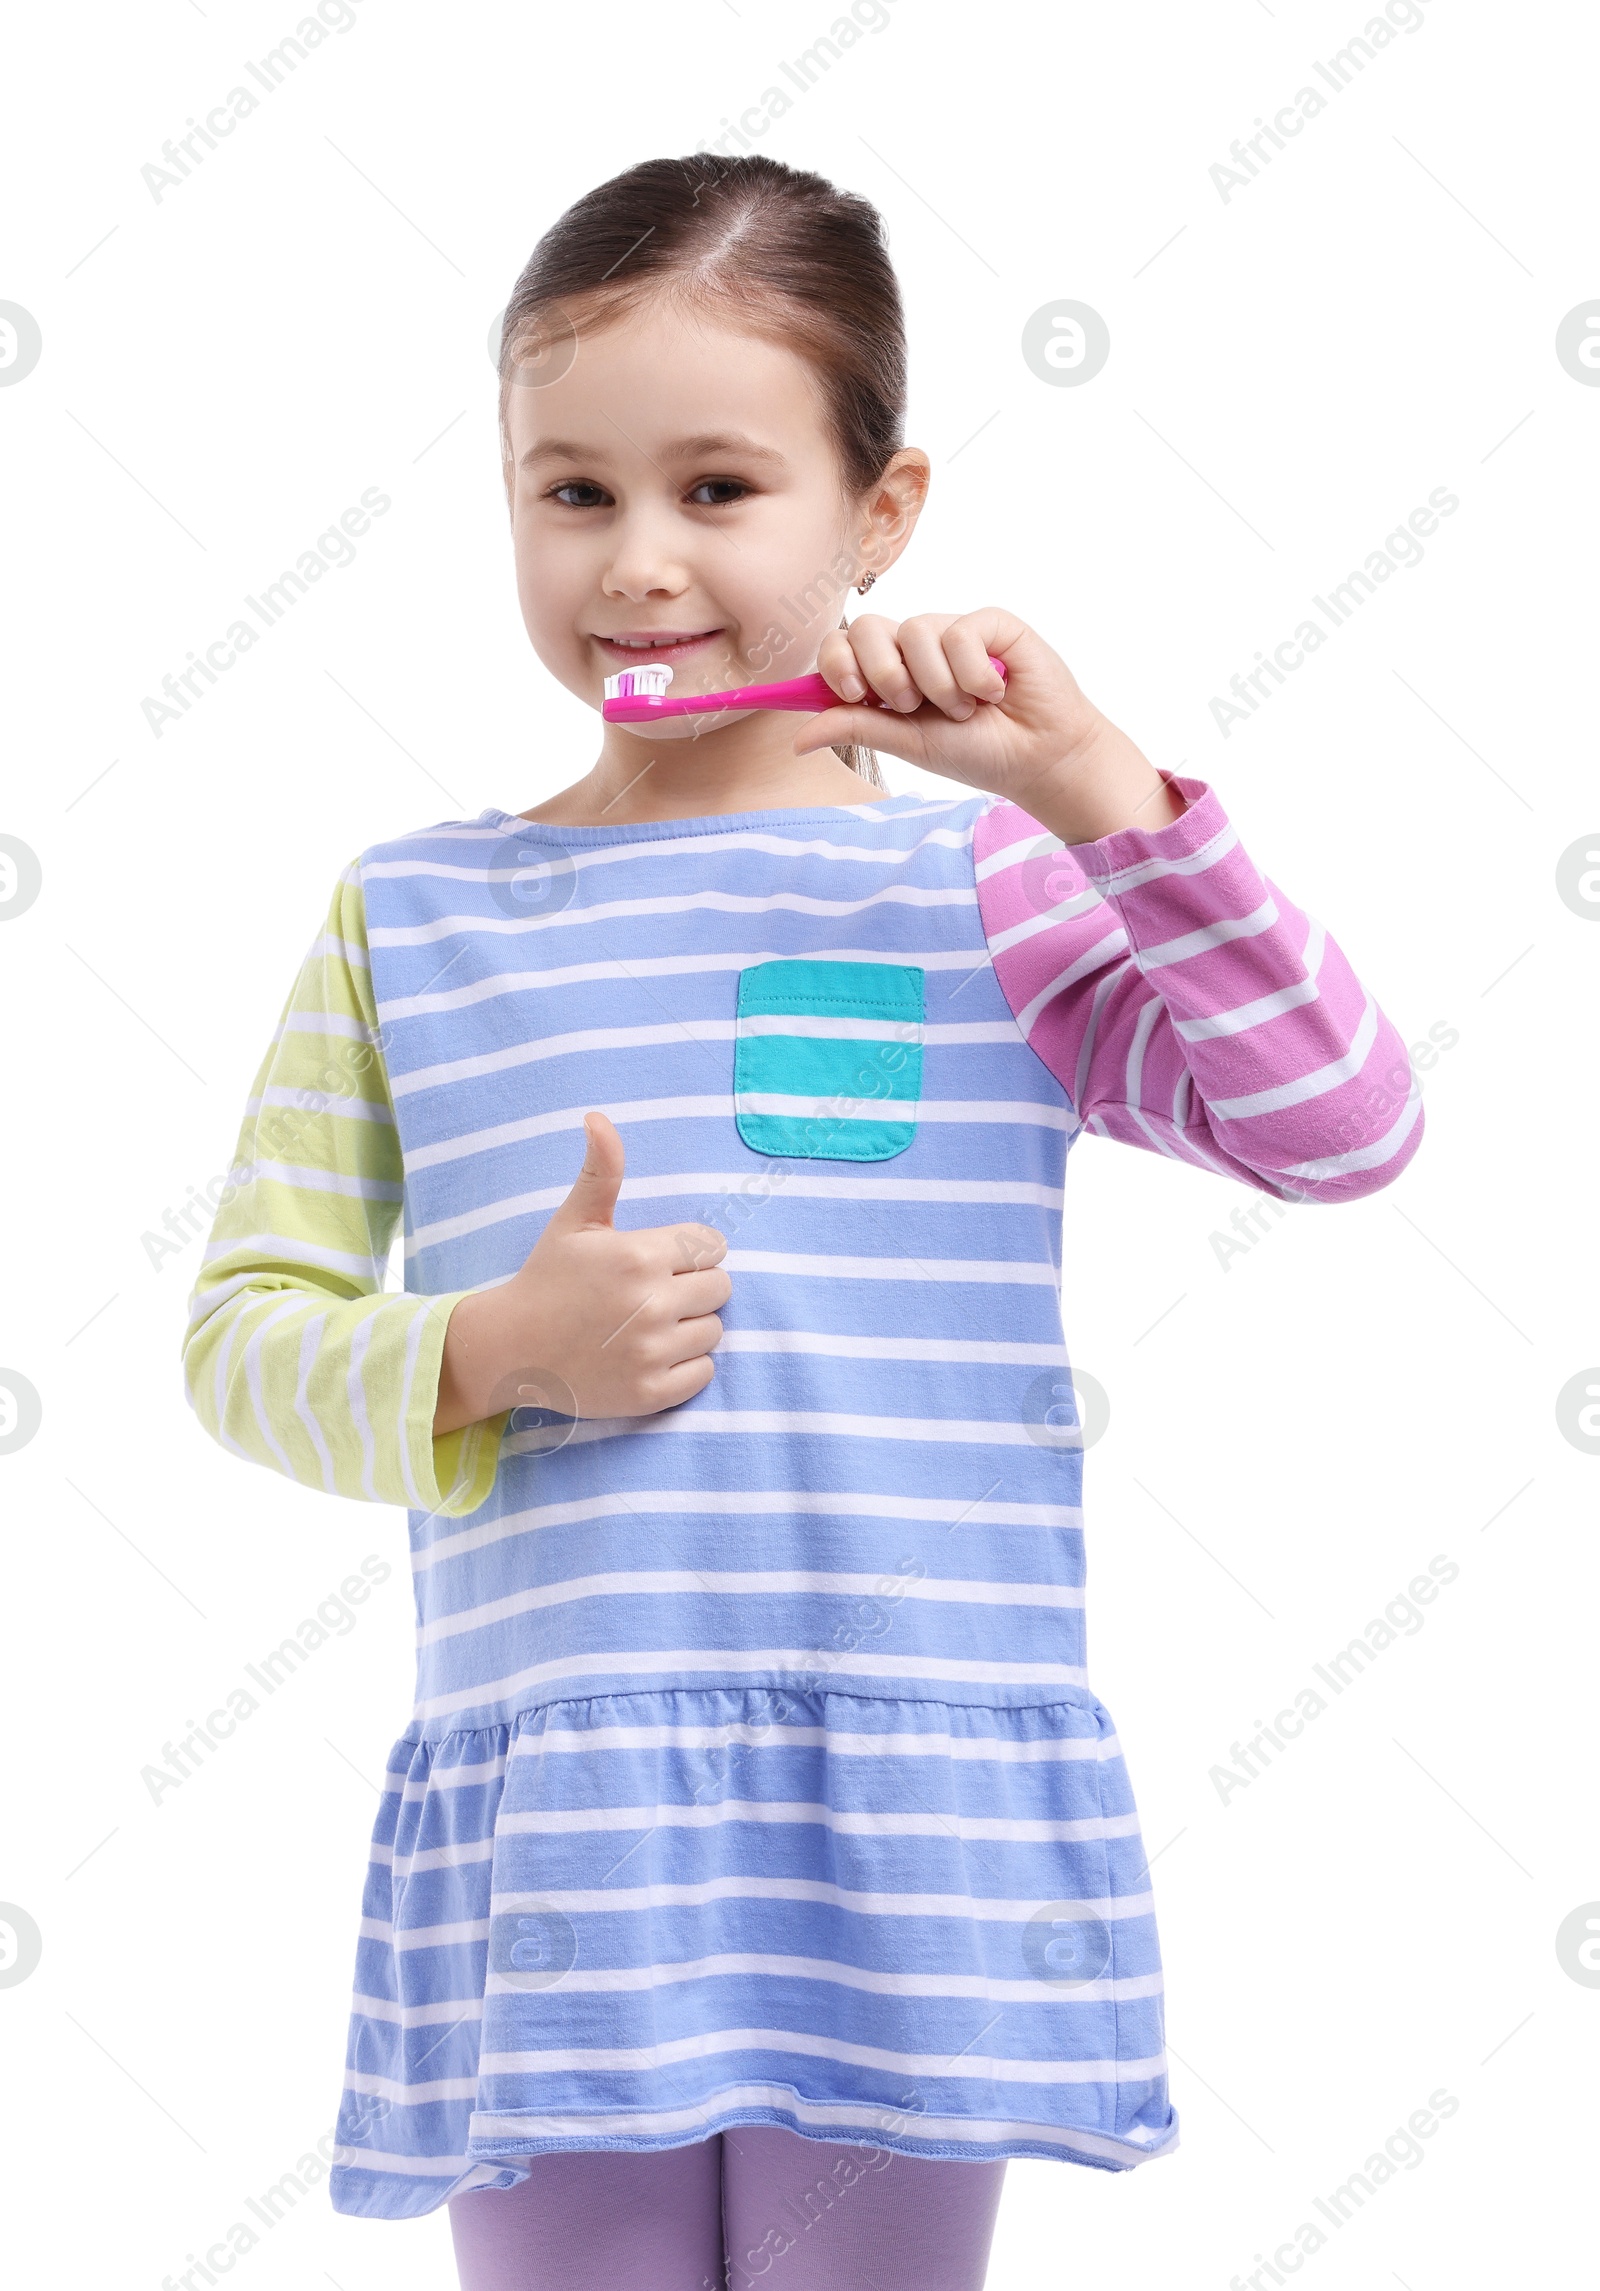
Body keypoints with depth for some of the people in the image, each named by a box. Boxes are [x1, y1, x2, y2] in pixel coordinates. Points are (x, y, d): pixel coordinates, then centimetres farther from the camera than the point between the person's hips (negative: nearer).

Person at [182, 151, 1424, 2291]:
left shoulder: (991, 886, 3)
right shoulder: (412, 919, 7)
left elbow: (1343, 1129, -6)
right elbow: (246, 1329, 7)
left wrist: (1094, 792, -12)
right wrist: (493, 1354, -12)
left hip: (919, 1821, -1)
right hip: (551, 1816, 1)